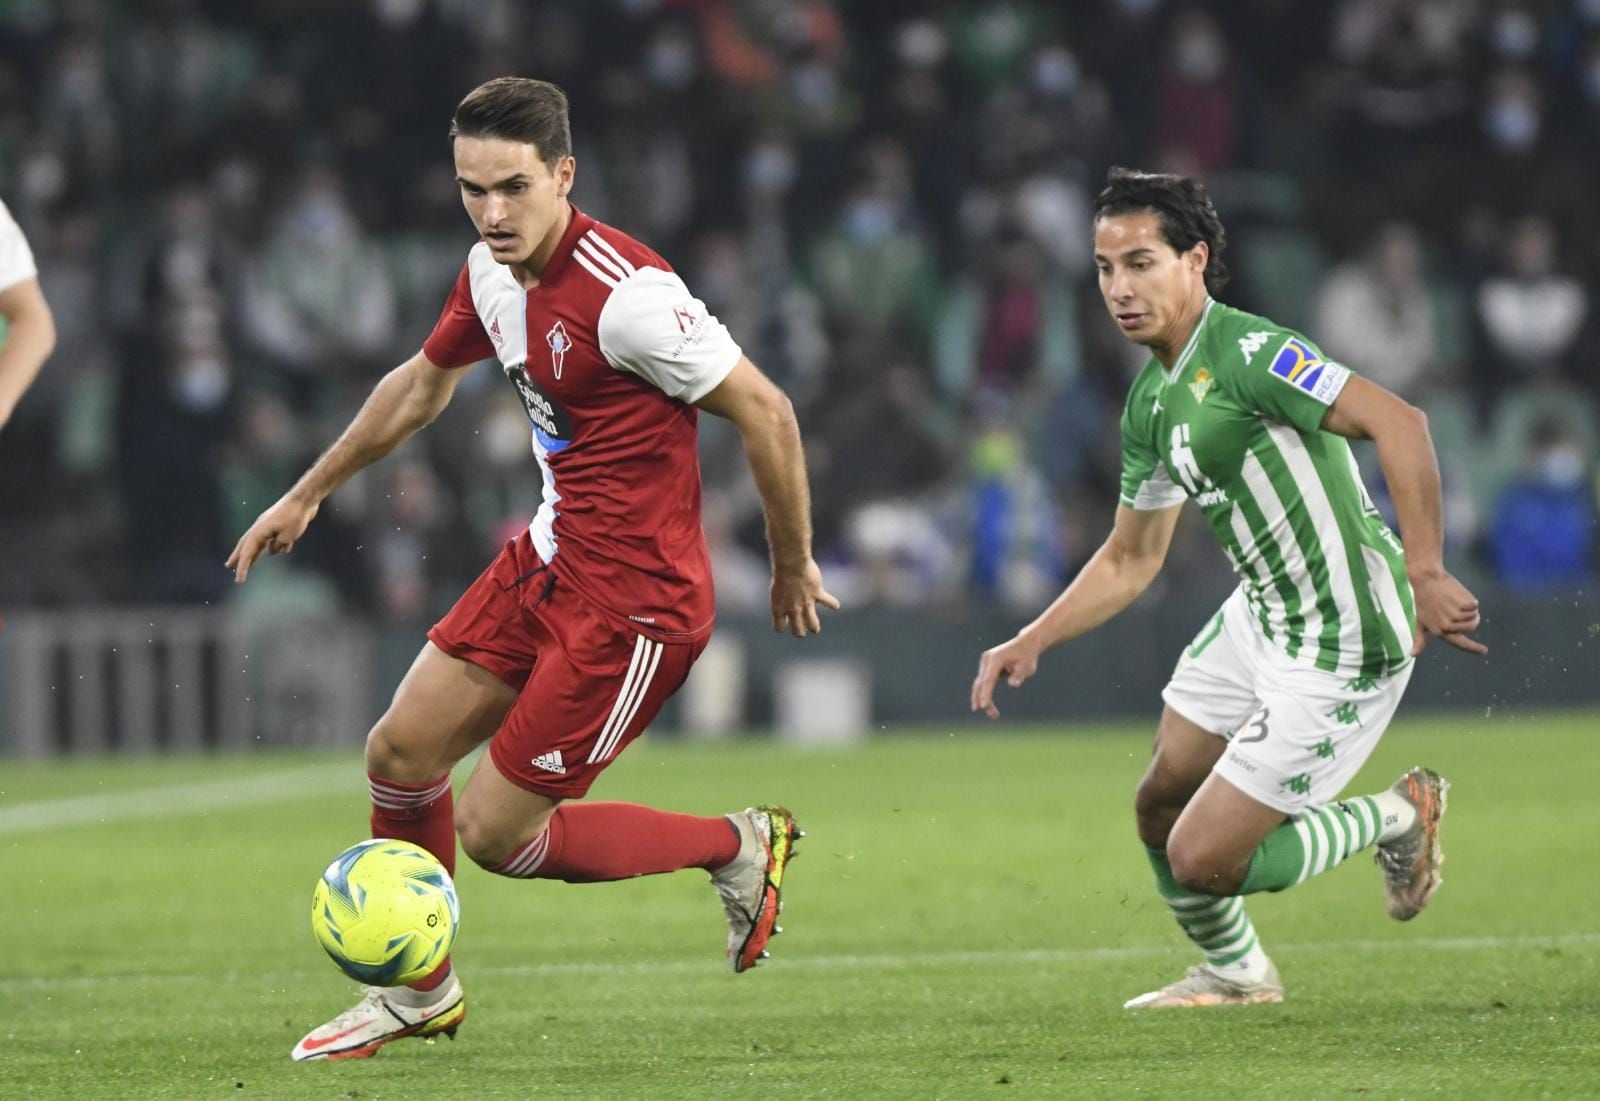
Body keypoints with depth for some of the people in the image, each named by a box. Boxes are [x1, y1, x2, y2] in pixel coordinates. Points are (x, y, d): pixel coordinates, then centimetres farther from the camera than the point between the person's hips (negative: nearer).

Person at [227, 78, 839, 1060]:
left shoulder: (623, 295, -25)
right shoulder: (492, 275, 2)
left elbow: (765, 412, -18)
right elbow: (423, 383, 23)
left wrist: (793, 568, -8)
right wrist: (307, 496, 31)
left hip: (632, 601, -8)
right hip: (549, 561, 8)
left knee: (494, 831, -5)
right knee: (400, 754, 9)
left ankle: (738, 848, 12)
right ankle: (420, 994, 30)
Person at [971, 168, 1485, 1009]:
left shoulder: (1247, 355, -22)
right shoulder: (1152, 402, 8)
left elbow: (1397, 423, -32)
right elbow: (1130, 559, 19)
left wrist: (1423, 574, -36)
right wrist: (1030, 643, 10)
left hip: (1340, 647, -9)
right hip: (1258, 617, 9)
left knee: (1203, 859, -7)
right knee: (1161, 808, 19)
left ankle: (1398, 820, 14)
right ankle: (1234, 974, 43)